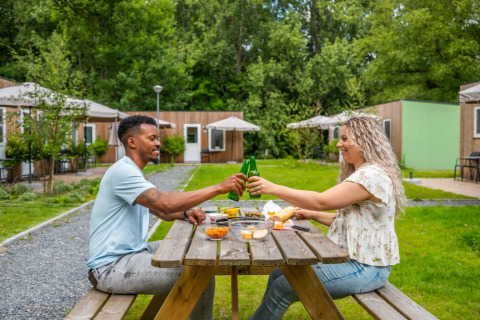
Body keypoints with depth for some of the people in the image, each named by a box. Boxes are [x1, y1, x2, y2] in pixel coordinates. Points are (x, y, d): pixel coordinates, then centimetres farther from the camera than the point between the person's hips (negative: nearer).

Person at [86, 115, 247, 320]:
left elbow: (163, 212, 18)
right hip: (111, 267, -10)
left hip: (130, 252, 10)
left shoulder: (132, 172, 15)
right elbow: (167, 203, -30)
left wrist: (186, 213, -4)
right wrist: (219, 188, -26)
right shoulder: (123, 171, -18)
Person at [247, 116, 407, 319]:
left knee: (283, 287, -14)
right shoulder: (362, 173, 15)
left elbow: (321, 201, -25)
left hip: (365, 268, -10)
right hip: (348, 257, 10)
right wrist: (313, 215, 7)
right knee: (278, 274, 6)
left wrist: (273, 188, -22)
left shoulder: (373, 175, -19)